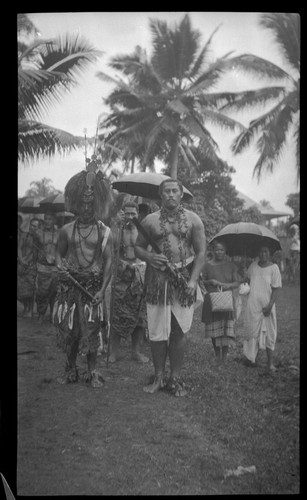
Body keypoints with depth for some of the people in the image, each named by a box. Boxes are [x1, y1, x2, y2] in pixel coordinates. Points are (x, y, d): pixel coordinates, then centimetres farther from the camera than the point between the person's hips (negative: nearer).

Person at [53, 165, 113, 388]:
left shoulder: (105, 232, -1)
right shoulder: (67, 230, 5)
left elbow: (108, 262, -4)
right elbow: (59, 253, 17)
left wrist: (102, 290, -13)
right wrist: (60, 265, -7)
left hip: (93, 284, -2)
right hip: (70, 283, 2)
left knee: (91, 330, 0)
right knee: (68, 328, 5)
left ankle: (92, 371, 14)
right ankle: (71, 369, 21)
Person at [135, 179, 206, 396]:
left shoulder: (193, 220, 3)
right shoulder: (150, 220, 6)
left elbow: (201, 252, 1)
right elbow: (138, 247, 12)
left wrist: (193, 280, -10)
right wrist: (148, 257, -10)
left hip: (184, 278, 0)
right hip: (157, 278, 1)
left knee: (179, 331, 5)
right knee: (157, 331, 3)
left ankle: (176, 378, 16)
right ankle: (159, 377, 17)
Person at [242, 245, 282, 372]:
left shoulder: (273, 268, -7)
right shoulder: (254, 265, 4)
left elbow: (276, 289, -10)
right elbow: (248, 278, 25)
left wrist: (270, 305, -17)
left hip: (267, 305, -3)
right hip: (252, 304, 3)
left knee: (269, 333, 2)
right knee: (253, 331, 7)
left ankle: (270, 363, 8)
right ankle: (251, 358, 22)